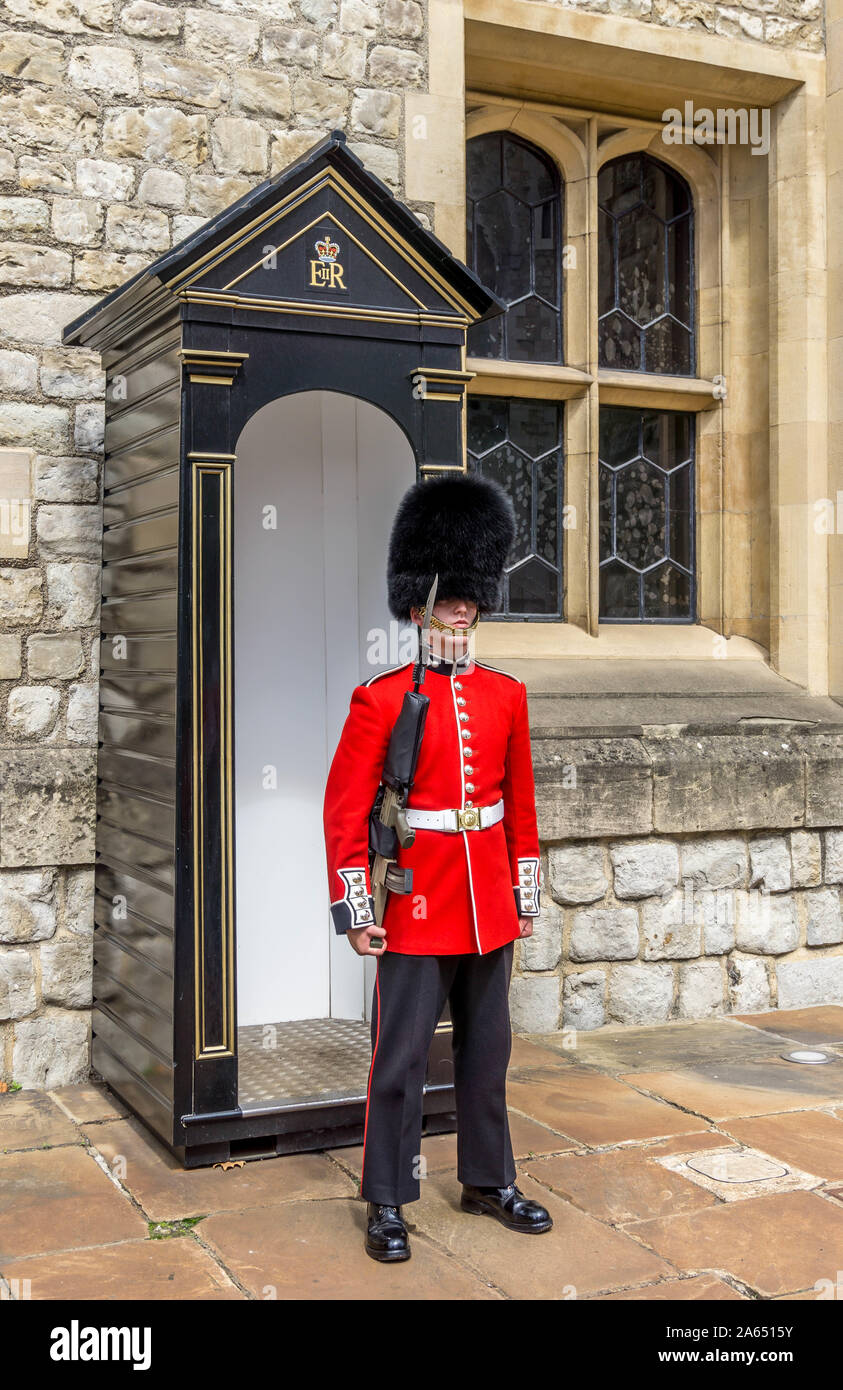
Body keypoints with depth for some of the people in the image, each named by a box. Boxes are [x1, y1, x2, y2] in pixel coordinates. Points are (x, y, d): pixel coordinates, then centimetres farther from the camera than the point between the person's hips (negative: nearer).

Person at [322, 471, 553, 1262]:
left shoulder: (506, 696, 6)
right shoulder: (380, 699, -8)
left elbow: (521, 802, 12)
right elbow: (344, 808, -8)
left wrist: (526, 893, 11)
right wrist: (355, 910, -11)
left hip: (489, 910, 5)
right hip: (417, 910, -4)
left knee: (487, 1051, 15)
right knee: (401, 1056, 3)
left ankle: (488, 1181, 30)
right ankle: (387, 1202, 17)